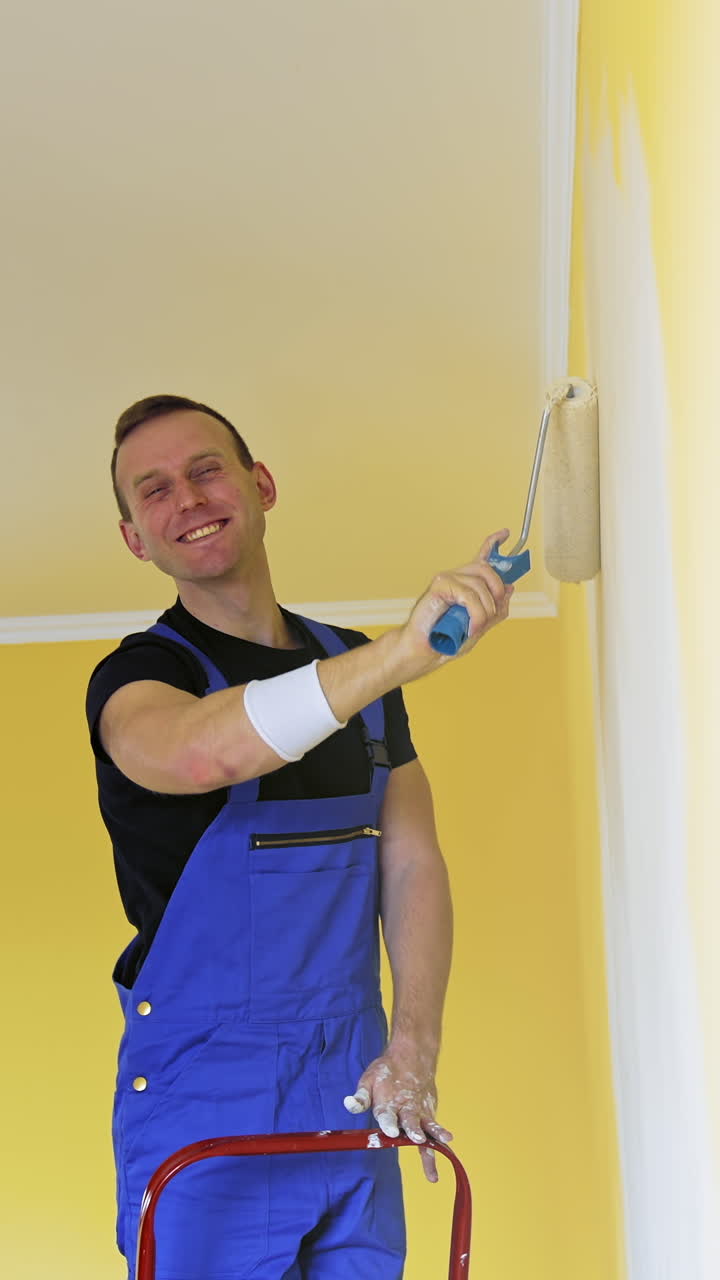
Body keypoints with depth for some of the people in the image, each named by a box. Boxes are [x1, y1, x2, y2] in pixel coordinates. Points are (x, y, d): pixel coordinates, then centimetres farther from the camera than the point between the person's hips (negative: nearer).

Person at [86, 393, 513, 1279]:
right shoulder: (137, 676, -7)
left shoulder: (360, 672, 10)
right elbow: (191, 753, -32)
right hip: (203, 1106, -4)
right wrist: (404, 652, -42)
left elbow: (413, 864, 9)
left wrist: (414, 1050, -5)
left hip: (355, 1102, 5)